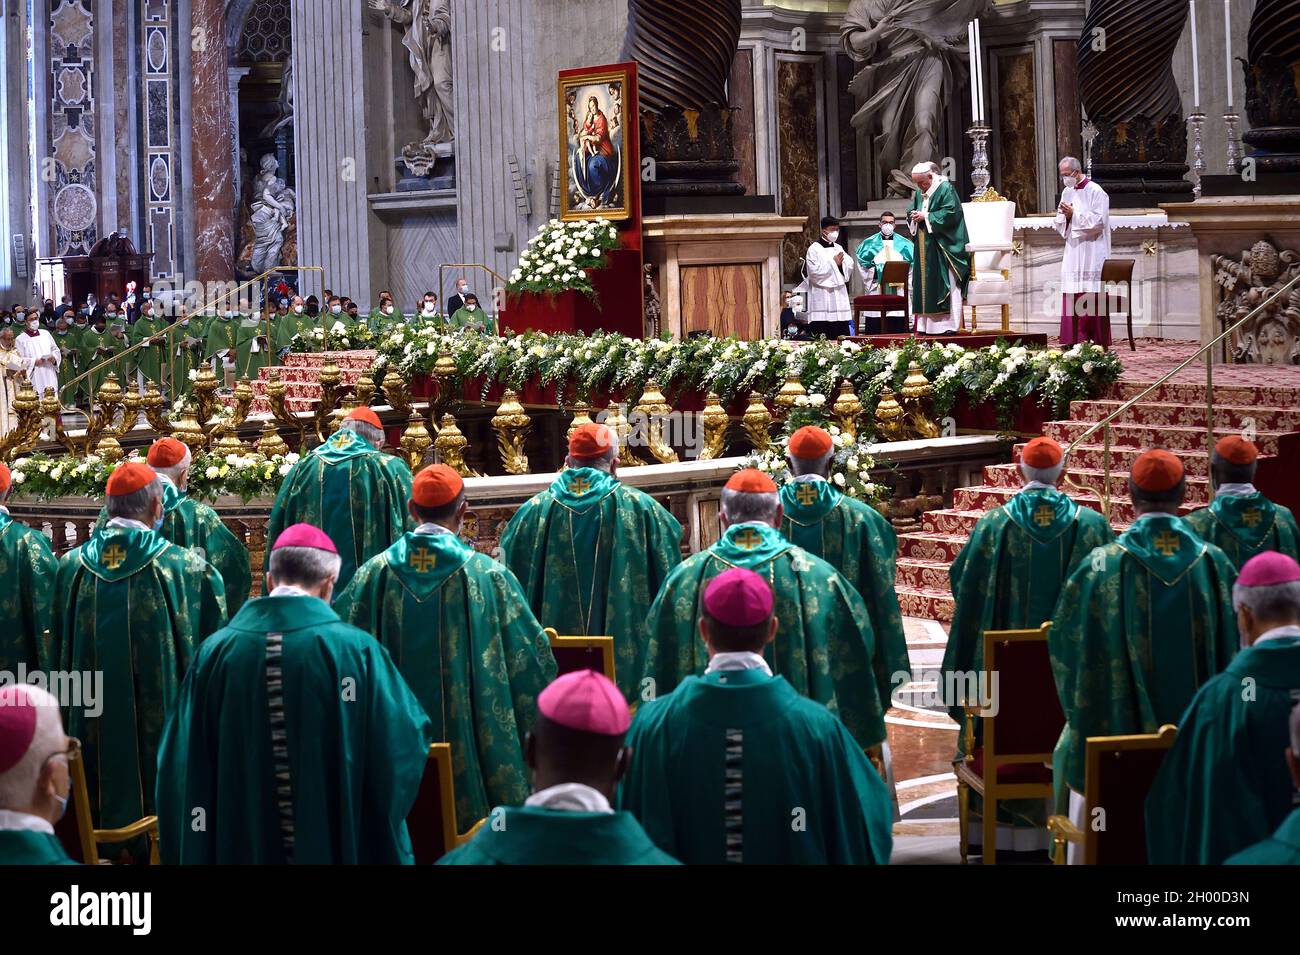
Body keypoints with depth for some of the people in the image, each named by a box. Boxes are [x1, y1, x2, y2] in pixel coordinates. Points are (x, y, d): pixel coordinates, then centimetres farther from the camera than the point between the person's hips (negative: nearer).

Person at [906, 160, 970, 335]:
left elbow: (950, 213, -17)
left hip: (942, 247, -8)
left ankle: (948, 324, -7)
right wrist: (914, 216, -3)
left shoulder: (945, 189, -8)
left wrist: (926, 216, -15)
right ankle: (926, 323, 7)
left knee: (943, 285, -8)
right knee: (925, 285, 5)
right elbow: (910, 211, 21)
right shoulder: (918, 193, 15)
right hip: (924, 248, 8)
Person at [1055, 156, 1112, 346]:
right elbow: (1060, 223, 16)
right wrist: (1065, 215, -6)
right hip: (1072, 251, 7)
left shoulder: (1096, 192, -7)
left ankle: (1095, 340, -3)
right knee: (1071, 297, 2)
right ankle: (1074, 339, 3)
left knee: (1091, 298, -7)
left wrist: (1074, 214, -15)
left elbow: (1098, 221, -14)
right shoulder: (1067, 192, 14)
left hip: (1092, 251, -7)